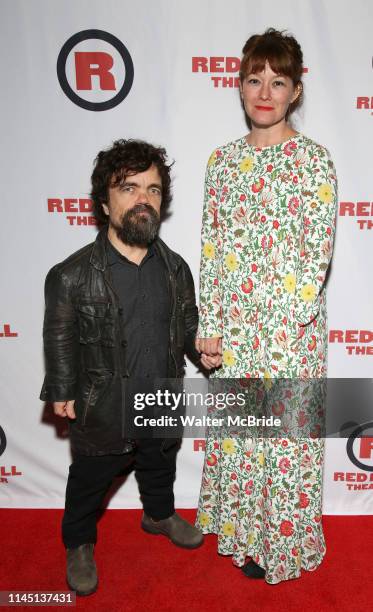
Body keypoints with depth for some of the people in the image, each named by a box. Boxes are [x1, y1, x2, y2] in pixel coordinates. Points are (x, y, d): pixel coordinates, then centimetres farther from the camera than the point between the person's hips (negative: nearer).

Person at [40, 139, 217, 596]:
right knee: (89, 481, 20)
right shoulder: (71, 276, -19)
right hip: (102, 413, -3)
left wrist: (199, 349, -11)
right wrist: (61, 393, -5)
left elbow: (188, 323, 7)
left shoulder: (175, 268, -6)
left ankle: (159, 515, 60)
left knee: (160, 469, 29)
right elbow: (60, 340, -9)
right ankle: (79, 544, 48)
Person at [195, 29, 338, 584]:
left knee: (285, 433, 9)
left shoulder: (313, 160, -6)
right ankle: (242, 530, 40)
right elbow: (211, 246, 5)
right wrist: (209, 325, 0)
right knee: (233, 429, 16)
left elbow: (317, 254, -11)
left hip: (290, 327, -4)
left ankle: (283, 543, 34)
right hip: (232, 324, 5)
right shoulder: (223, 160, 7)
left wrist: (278, 327, -14)